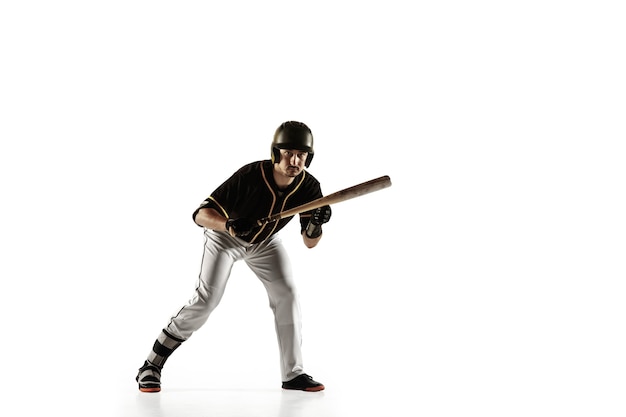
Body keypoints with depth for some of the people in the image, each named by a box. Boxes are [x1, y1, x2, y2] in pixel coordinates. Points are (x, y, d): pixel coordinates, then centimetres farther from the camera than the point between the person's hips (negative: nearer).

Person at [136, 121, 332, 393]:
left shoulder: (309, 187, -25)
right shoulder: (250, 176, -37)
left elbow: (309, 243, -17)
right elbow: (201, 214, -37)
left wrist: (316, 224, -39)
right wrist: (229, 225, -56)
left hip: (265, 242, 5)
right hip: (225, 236, -4)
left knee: (287, 295, -7)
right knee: (206, 299, -15)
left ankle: (293, 374, 4)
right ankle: (151, 365, -4)